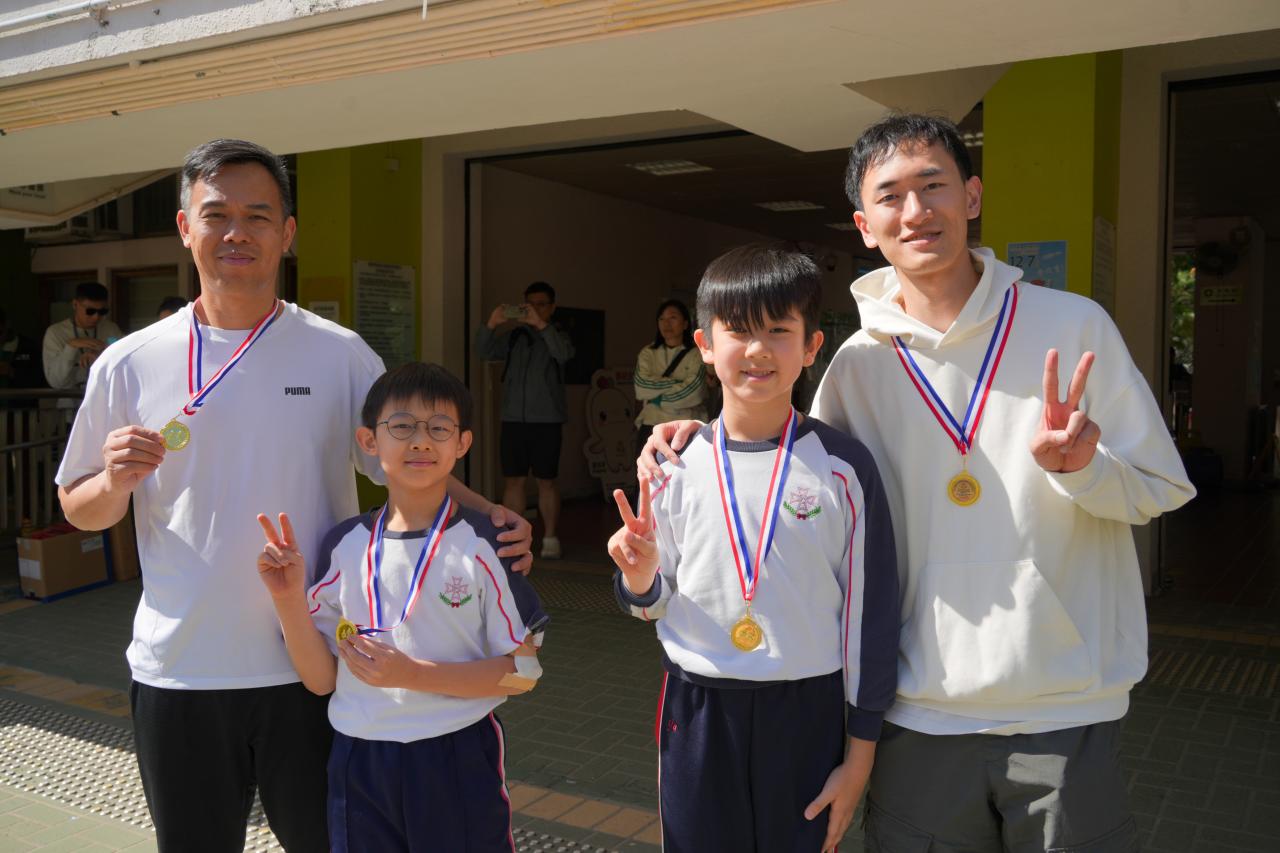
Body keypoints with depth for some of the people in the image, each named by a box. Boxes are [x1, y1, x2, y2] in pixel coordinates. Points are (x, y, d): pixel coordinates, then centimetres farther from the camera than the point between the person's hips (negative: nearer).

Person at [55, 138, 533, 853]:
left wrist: (487, 516, -18)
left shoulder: (341, 354, -3)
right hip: (178, 673, 1)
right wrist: (117, 481, -14)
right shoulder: (129, 365, -1)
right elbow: (80, 509, 8)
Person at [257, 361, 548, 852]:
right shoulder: (344, 545, 0)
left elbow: (522, 671, -9)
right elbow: (321, 679, 2)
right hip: (358, 762, 3)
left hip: (458, 760, -3)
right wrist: (289, 600, -12)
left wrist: (414, 674, -19)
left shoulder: (486, 542, -11)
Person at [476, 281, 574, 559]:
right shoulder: (514, 336, 12)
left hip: (546, 420, -3)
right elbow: (485, 352, 0)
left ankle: (550, 538, 11)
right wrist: (492, 324, -16)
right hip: (513, 418, 3)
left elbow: (563, 354, -17)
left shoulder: (557, 335, 5)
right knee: (512, 480, 4)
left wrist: (540, 324, -27)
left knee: (546, 481, 2)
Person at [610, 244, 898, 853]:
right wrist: (639, 577, -15)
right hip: (696, 712, 2)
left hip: (806, 713, -1)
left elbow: (869, 616, -3)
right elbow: (654, 605, 9)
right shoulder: (675, 467, -2)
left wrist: (859, 756, 0)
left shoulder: (842, 468, -8)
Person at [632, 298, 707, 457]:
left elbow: (692, 392, -13)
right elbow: (642, 387, -6)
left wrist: (658, 398, -5)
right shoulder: (648, 353, 10)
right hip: (652, 430, 3)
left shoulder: (697, 355, 0)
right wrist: (677, 383, -11)